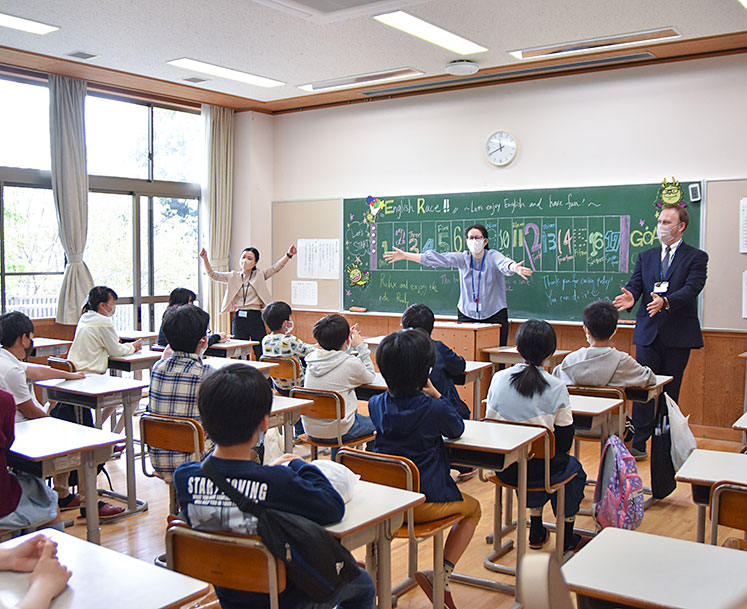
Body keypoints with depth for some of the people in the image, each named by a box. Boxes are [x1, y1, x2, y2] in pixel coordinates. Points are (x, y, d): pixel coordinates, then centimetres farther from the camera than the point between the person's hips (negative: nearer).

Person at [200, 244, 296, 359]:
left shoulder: (259, 276, 7)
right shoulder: (233, 277, 12)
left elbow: (276, 267, -5)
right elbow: (212, 275, 9)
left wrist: (288, 255, -20)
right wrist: (205, 259, -5)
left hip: (256, 318, -2)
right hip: (239, 319, 2)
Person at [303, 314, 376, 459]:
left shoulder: (312, 359, -2)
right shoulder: (351, 364, -18)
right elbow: (370, 376, 4)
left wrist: (350, 347, 16)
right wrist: (361, 347, 6)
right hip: (337, 432, -5)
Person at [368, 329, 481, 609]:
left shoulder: (376, 404, -4)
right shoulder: (435, 409, -17)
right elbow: (457, 429, 4)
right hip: (425, 502, -4)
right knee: (472, 508, 24)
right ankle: (442, 574, 8)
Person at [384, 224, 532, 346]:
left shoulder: (493, 256, -5)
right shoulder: (462, 258, 3)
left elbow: (504, 263, -26)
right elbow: (436, 258, 1)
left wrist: (514, 268, -51)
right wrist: (405, 255, -4)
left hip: (494, 315, -2)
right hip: (467, 314, 3)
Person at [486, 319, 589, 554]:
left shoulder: (499, 378, -4)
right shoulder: (556, 388, -13)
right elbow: (564, 441, -8)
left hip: (503, 468, 4)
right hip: (538, 469, -4)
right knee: (574, 467, 30)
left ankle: (536, 532, 43)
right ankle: (567, 538, 38)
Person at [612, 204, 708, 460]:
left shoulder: (696, 257, 2)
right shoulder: (645, 257, 13)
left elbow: (692, 288, -13)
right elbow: (635, 285, 2)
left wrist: (665, 301, -31)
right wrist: (630, 298, -23)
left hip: (678, 334, -2)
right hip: (648, 333, 3)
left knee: (670, 391, 6)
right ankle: (639, 443, 5)